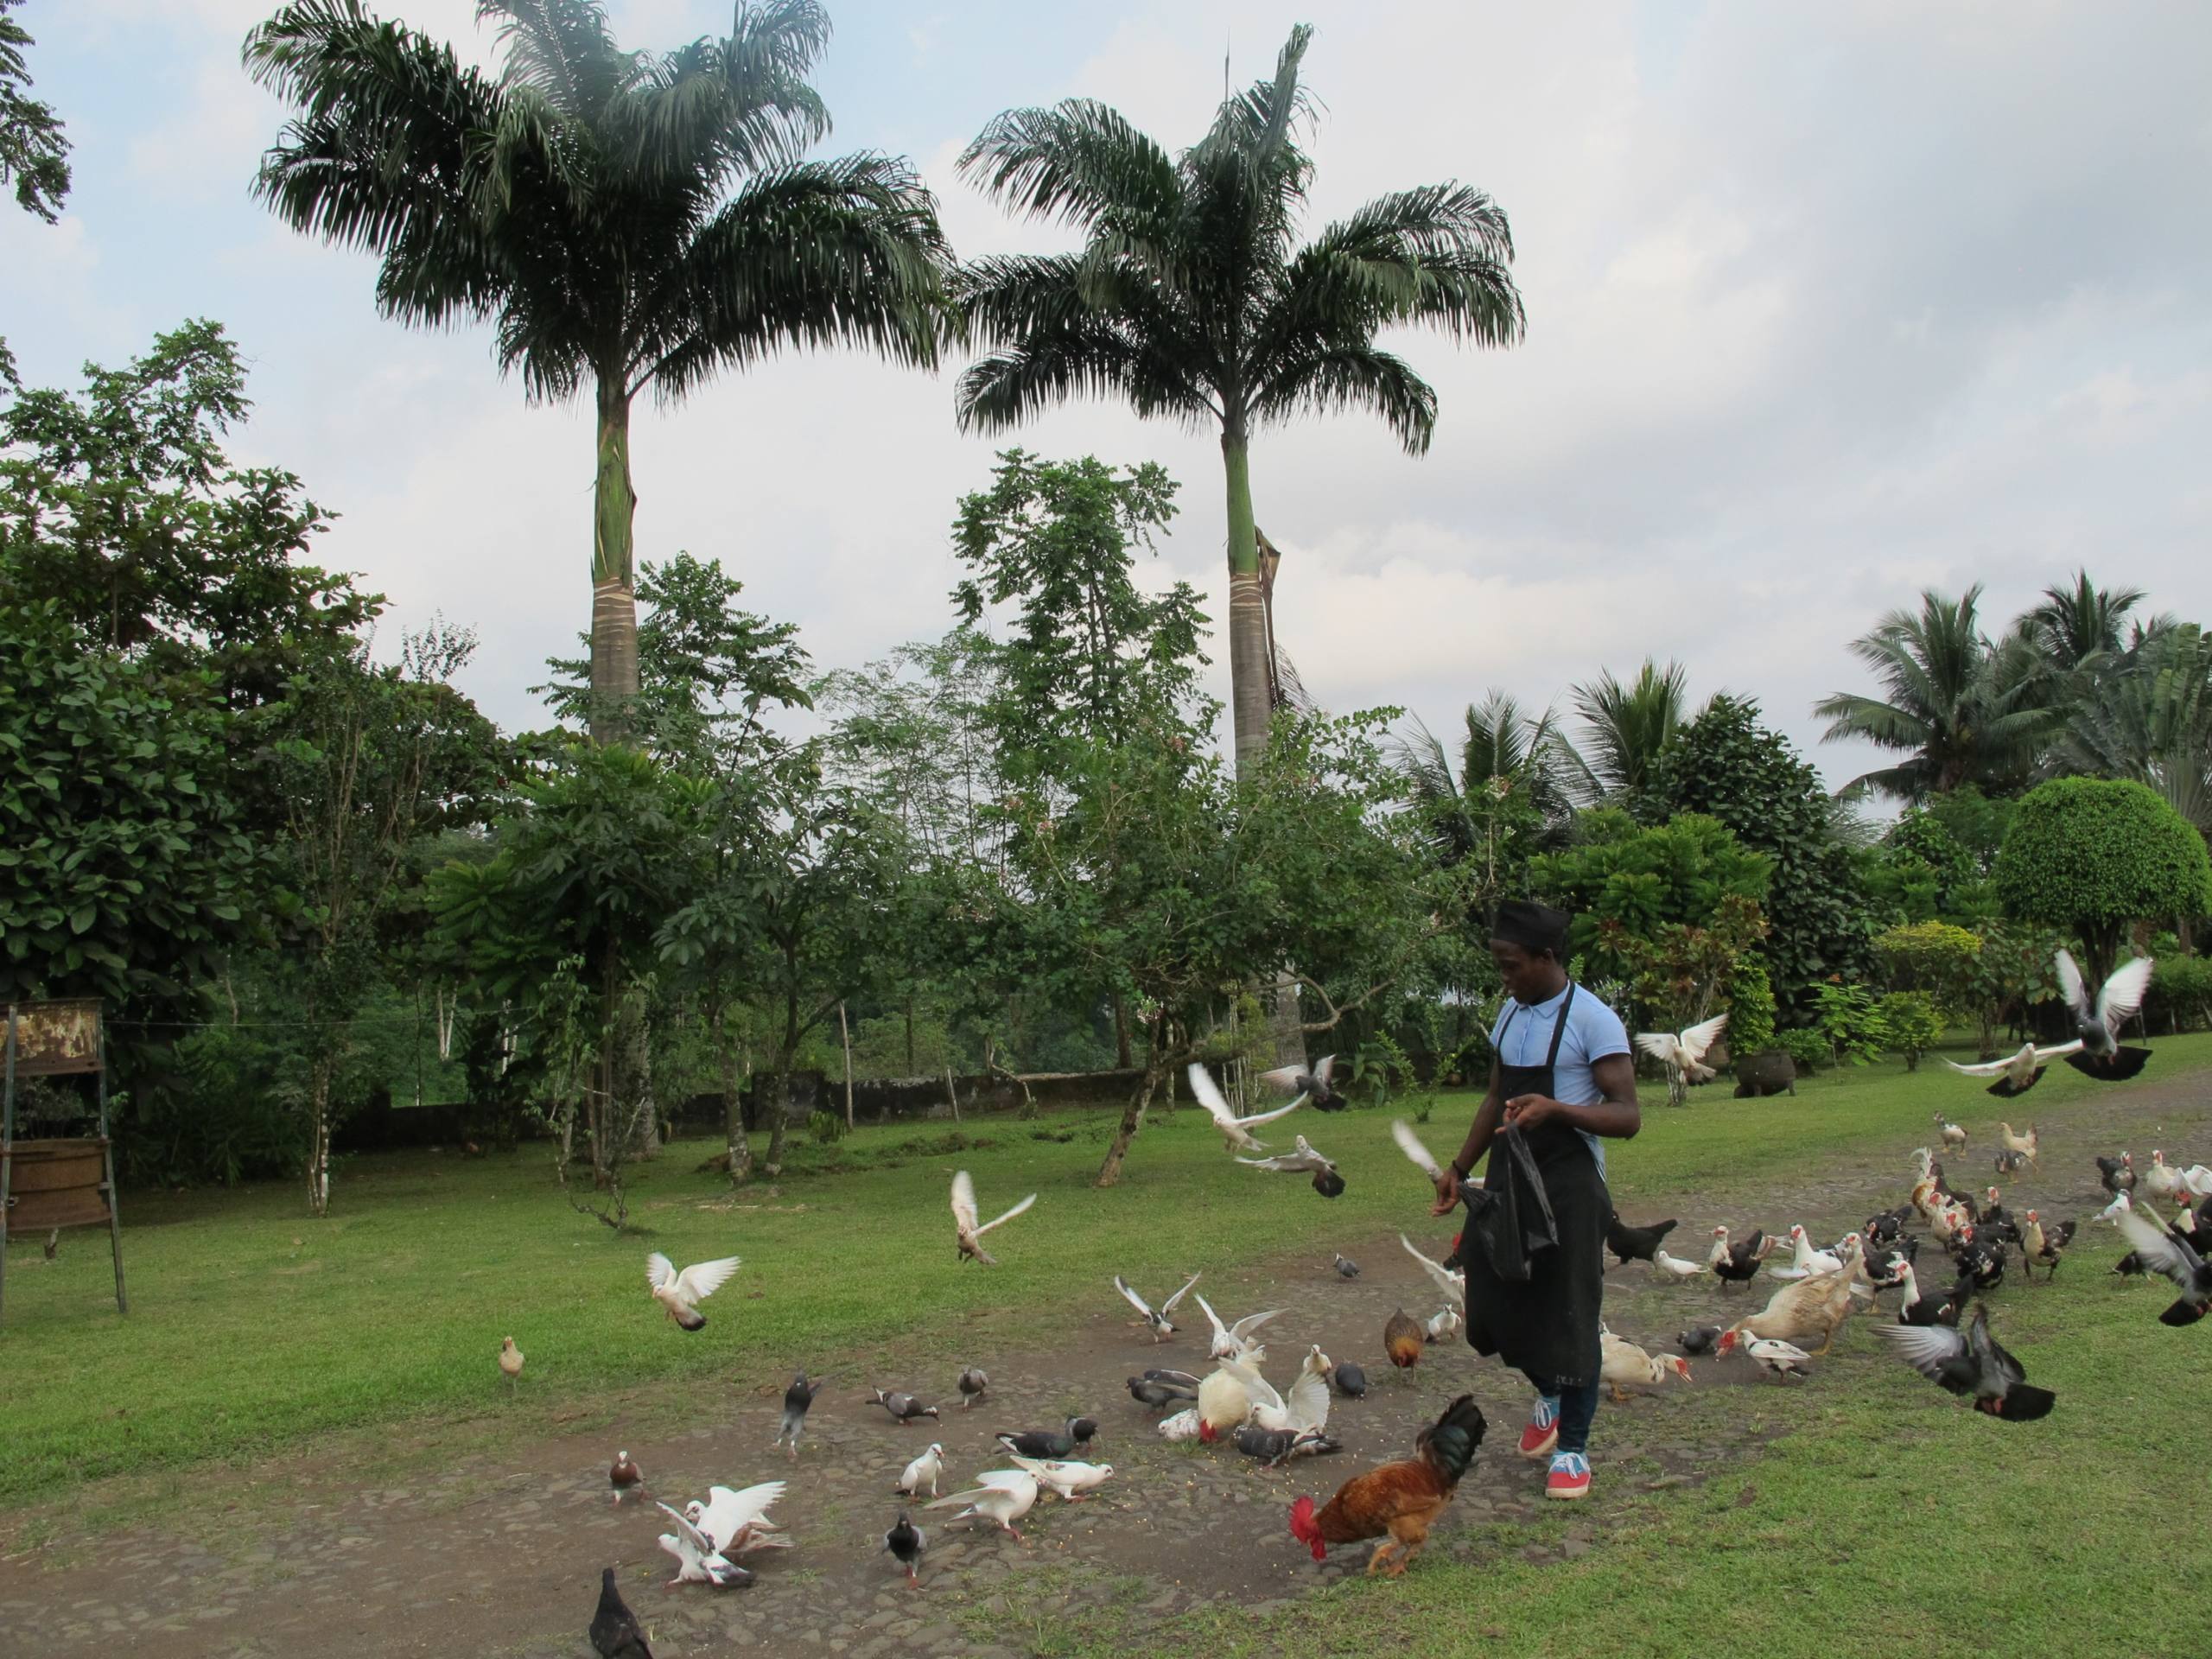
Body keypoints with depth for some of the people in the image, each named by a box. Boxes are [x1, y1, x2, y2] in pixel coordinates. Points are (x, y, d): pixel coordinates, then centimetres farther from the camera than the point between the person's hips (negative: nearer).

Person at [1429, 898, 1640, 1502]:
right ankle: (1549, 1395, 36)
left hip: (1568, 1184, -7)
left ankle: (1572, 1446, 17)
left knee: (1569, 1313, 1)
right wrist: (1460, 1168, 16)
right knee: (1493, 1305, 10)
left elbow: (1627, 1116, -17)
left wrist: (1555, 1108, -33)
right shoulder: (1510, 1015, 10)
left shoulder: (1592, 1021, -13)